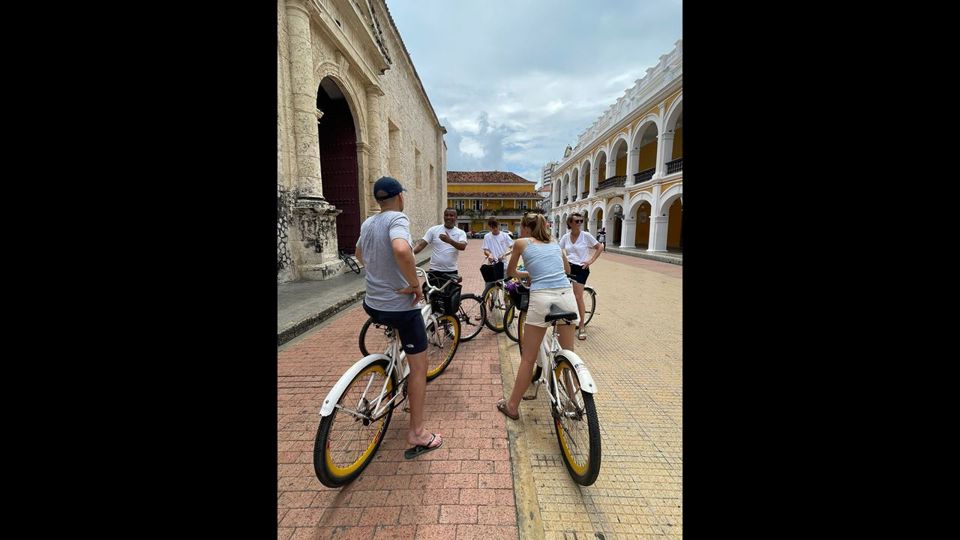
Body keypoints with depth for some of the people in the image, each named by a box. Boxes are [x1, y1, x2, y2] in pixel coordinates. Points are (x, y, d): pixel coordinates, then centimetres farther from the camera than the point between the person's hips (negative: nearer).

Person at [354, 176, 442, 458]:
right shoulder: (398, 218, -16)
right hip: (401, 306, -7)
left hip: (372, 305, 8)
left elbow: (359, 254, 27)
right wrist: (415, 284, -24)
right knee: (419, 366, 7)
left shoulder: (367, 223, 8)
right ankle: (418, 434, 15)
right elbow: (401, 250, -38)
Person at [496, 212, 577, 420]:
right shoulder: (555, 242, 20)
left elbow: (510, 272, 23)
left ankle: (512, 405, 22)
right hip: (567, 296, 4)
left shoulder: (522, 243, 9)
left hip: (541, 298, -4)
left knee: (528, 359, 7)